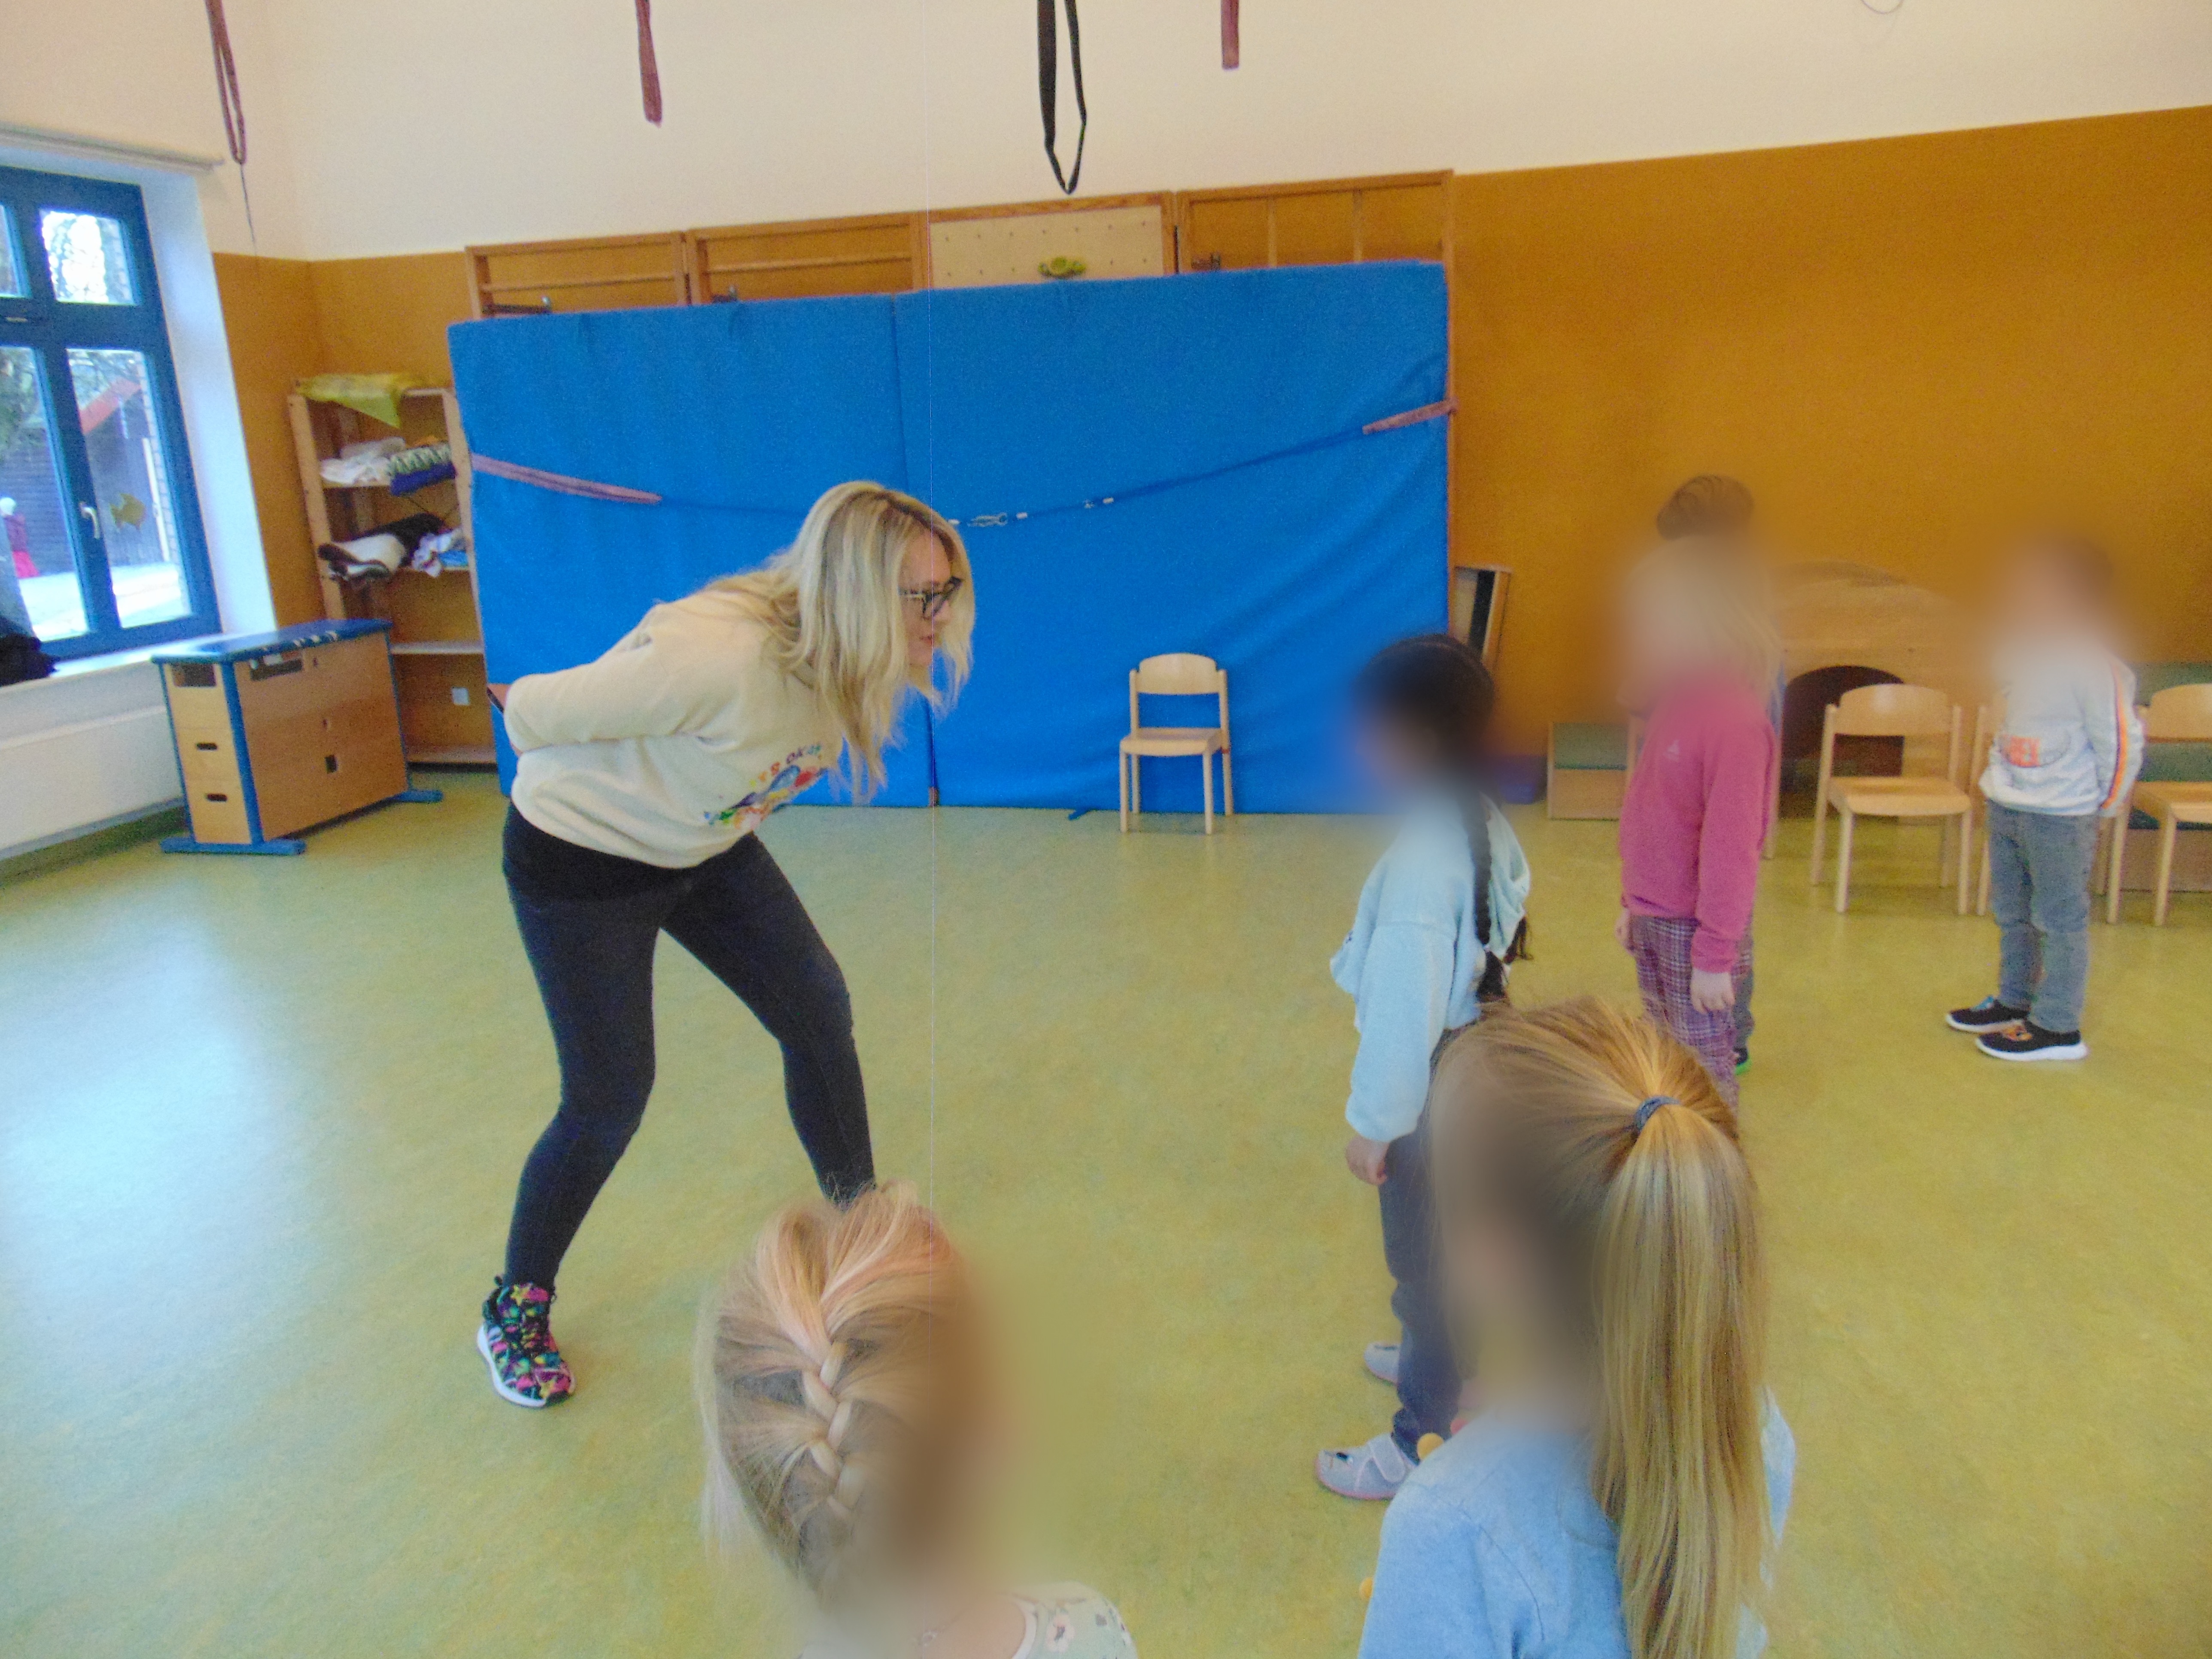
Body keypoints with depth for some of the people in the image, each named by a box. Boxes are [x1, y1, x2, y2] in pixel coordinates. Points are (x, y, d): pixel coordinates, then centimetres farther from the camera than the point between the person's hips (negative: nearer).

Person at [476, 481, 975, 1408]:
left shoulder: (851, 656, -16)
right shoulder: (719, 658, -41)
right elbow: (534, 712, -25)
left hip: (707, 851, 7)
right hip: (581, 859, -7)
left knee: (820, 1015, 5)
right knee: (609, 1099, -3)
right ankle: (514, 1308, 23)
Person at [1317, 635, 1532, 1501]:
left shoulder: (1422, 860, -31)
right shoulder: (1485, 823, -4)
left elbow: (1406, 1008, -28)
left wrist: (1372, 1122, -16)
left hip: (1431, 1090, -9)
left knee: (1426, 1258, 9)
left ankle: (1420, 1442, 29)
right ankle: (1442, 1358, 53)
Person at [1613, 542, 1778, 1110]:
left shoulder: (1736, 721, -23)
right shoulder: (1672, 701, 5)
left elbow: (1731, 849, -22)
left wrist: (1714, 956, -20)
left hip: (1695, 931, -8)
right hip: (1652, 922, 8)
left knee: (1705, 1067, 7)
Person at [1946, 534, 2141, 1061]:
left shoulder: (2093, 666, -19)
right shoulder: (2021, 652, 5)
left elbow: (2122, 741, -14)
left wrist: (2104, 805, -5)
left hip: (2060, 816, -8)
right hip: (2006, 803, 8)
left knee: (2059, 919, 3)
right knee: (2012, 911, 20)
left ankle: (2057, 1028, 14)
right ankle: (2015, 1002, 36)